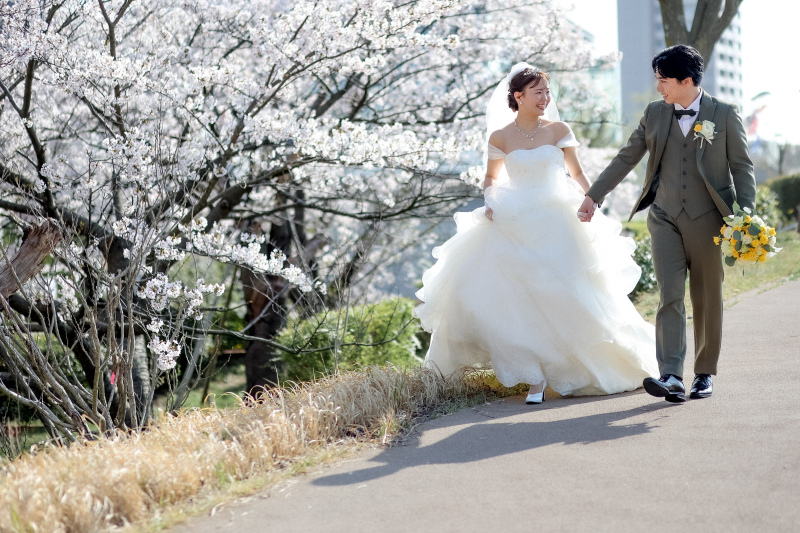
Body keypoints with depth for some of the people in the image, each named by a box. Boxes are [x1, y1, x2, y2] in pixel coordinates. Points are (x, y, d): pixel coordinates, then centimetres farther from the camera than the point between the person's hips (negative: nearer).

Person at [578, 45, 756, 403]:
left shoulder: (724, 115, 0)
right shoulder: (654, 114, 8)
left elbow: (742, 167, 0)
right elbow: (626, 158, 15)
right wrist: (594, 195, 12)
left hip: (708, 219, -2)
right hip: (665, 218, 2)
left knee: (707, 299, 7)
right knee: (670, 295, -10)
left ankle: (705, 373, 21)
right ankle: (671, 377, -18)